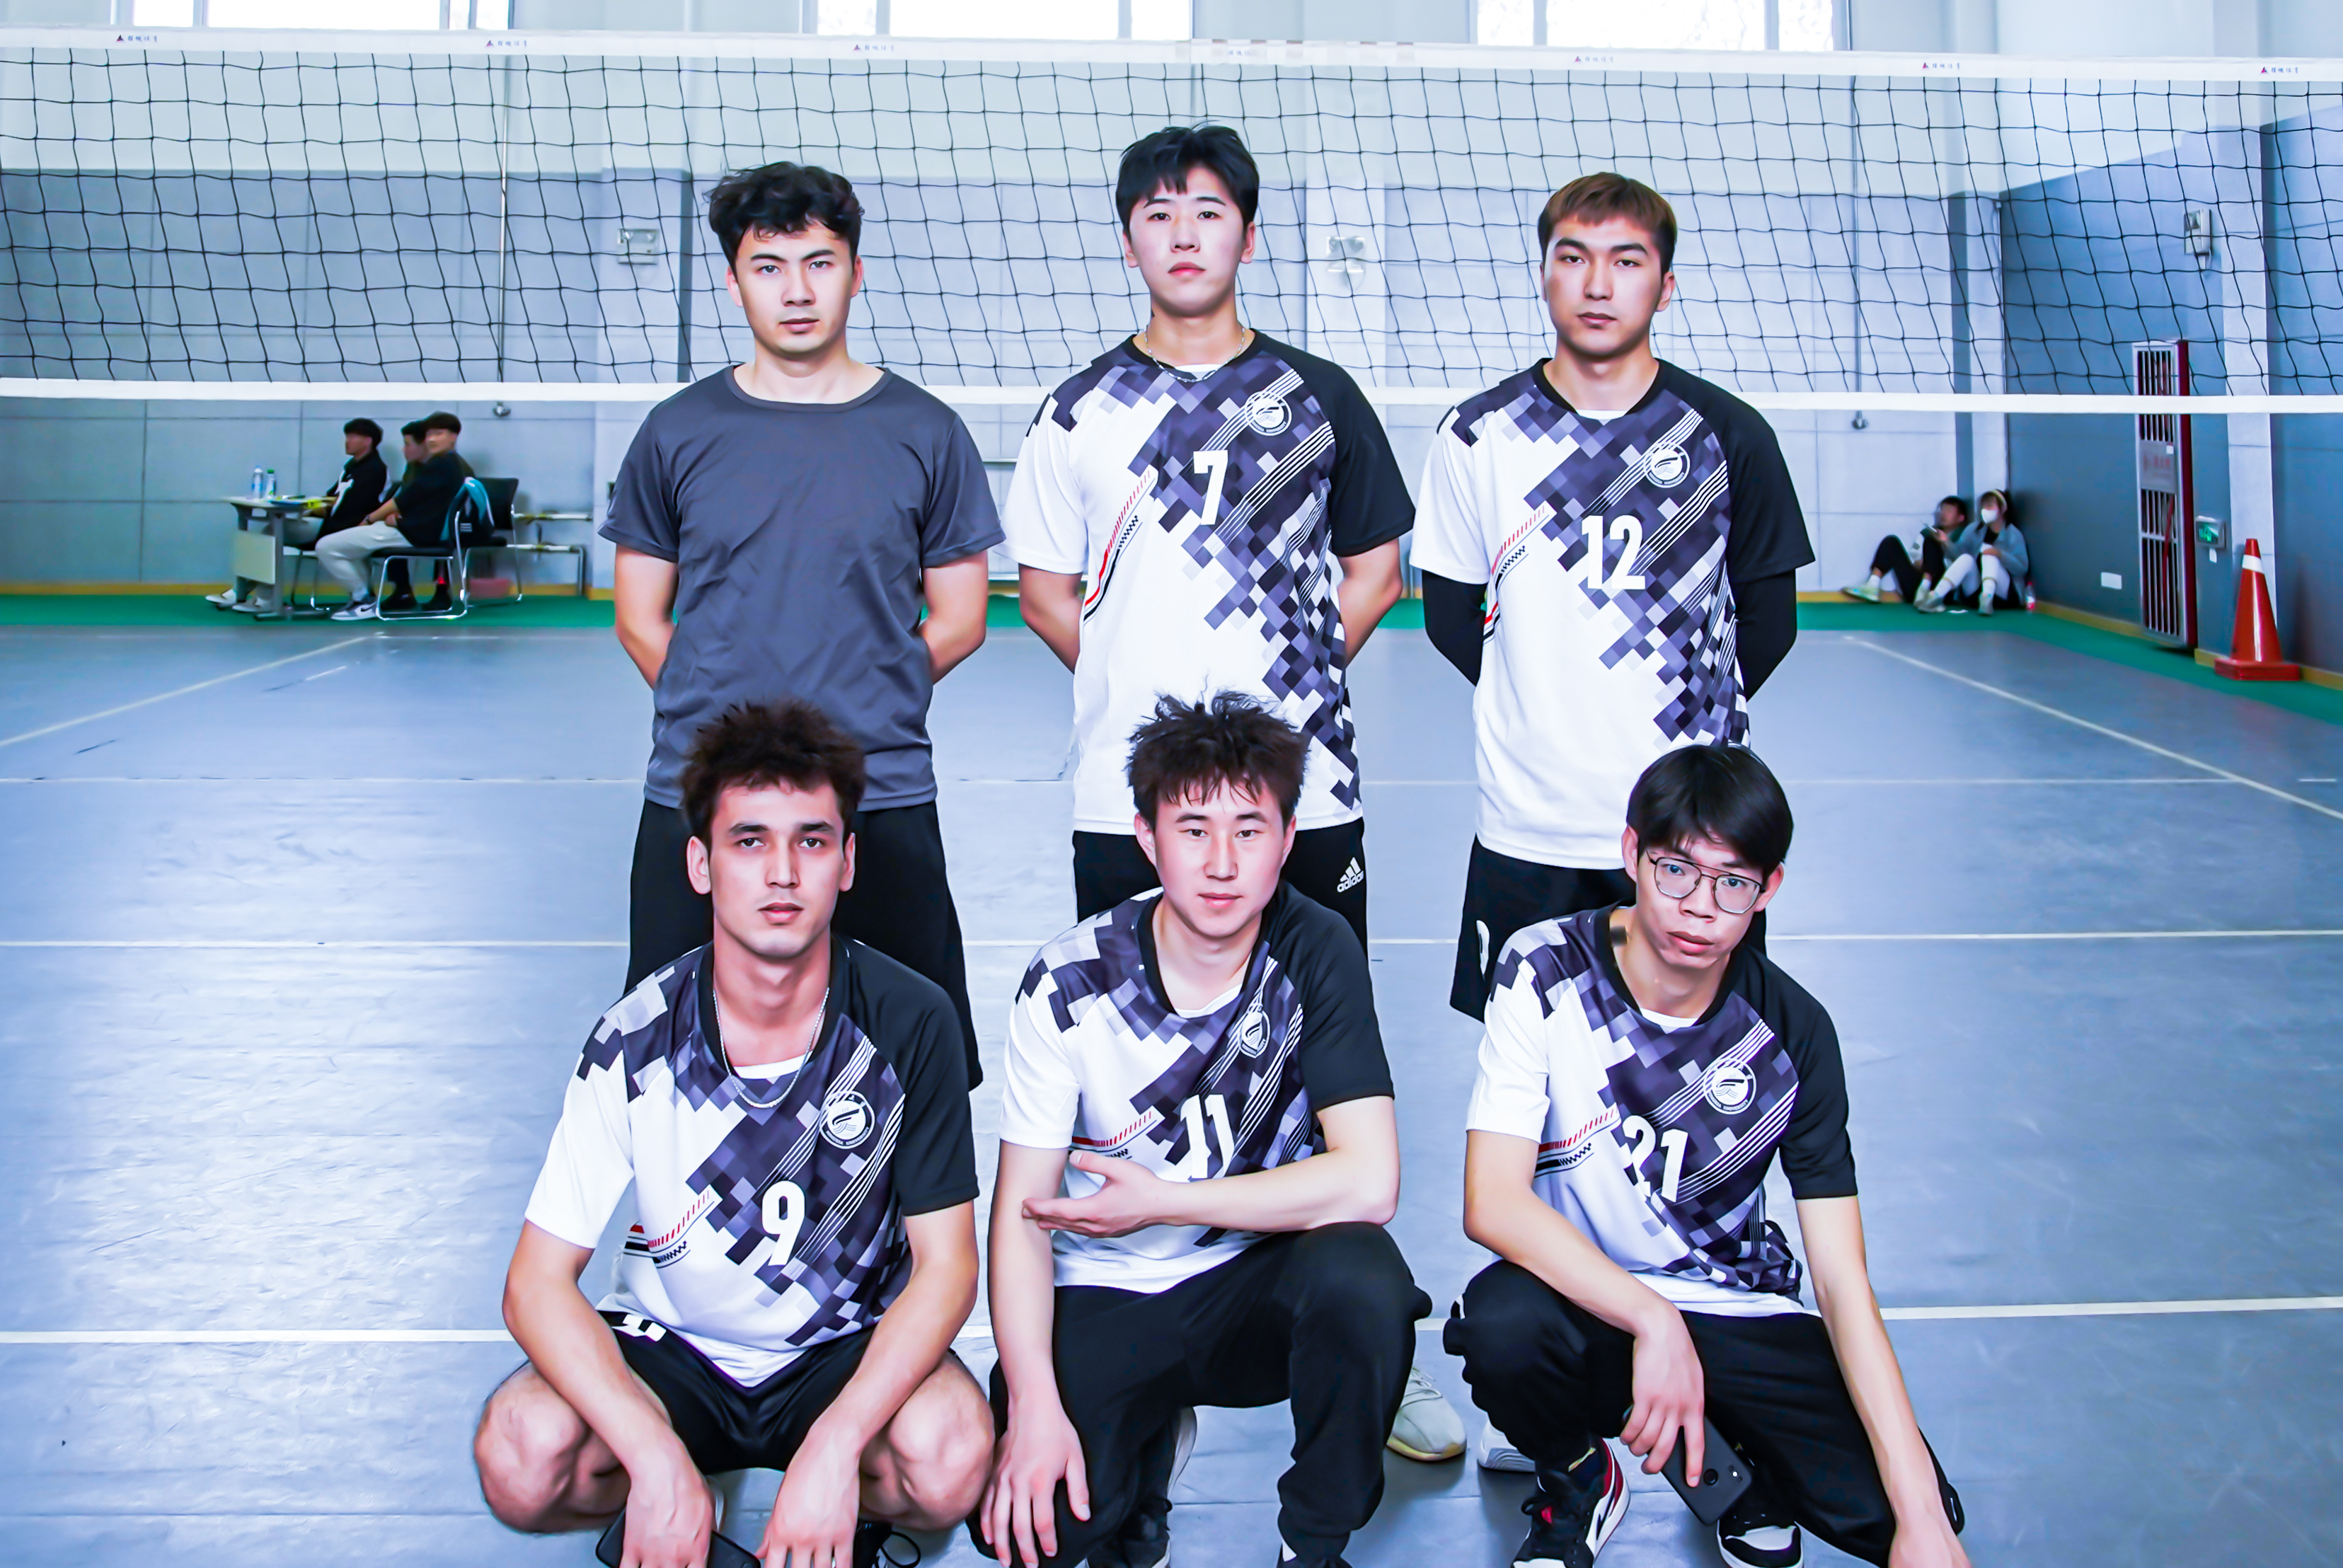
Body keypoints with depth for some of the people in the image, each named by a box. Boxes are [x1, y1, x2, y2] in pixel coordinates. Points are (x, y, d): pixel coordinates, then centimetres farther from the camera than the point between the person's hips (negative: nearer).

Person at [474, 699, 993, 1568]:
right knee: (521, 1456, -29)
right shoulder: (637, 1041, -14)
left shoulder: (910, 1023, -14)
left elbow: (946, 1263, -13)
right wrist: (655, 1458, -30)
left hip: (850, 1355, 0)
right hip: (668, 1350, 1)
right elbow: (536, 1284, -14)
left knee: (951, 1456, -33)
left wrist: (834, 1446, -29)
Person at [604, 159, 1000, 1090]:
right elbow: (641, 618, 11)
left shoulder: (925, 434, 3)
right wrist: (721, 721, 3)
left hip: (882, 802, -1)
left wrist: (861, 709, 2)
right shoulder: (677, 434, 6)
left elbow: (959, 620, 7)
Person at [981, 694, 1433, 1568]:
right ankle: (1144, 1435, 14)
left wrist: (1157, 1203, -18)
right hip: (1103, 1301, 1)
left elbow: (1367, 1184, -20)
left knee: (1362, 1274, -34)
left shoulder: (1316, 955, -12)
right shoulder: (1070, 985, -11)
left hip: (1259, 1278, 0)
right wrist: (1035, 1405, -23)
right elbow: (1021, 1211, -10)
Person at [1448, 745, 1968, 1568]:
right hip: (1585, 1298, -1)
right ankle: (1574, 1480, 0)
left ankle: (1763, 1497, 14)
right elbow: (1492, 1202, -22)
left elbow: (1843, 1284, -13)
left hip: (1739, 1312, 1)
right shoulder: (1546, 971, -15)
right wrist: (1652, 1321, -34)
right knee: (1502, 1324, -35)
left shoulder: (1793, 1031, -10)